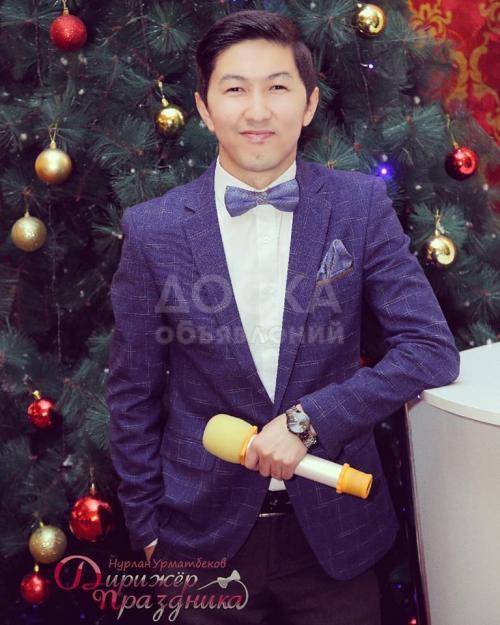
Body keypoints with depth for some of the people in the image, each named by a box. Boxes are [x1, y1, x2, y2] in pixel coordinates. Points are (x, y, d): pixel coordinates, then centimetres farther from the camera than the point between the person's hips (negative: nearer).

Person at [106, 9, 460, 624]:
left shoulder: (361, 204, -8)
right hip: (205, 533, 0)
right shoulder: (152, 229, -8)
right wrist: (146, 526, 2)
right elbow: (133, 394, -1)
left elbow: (432, 348, -10)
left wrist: (308, 418, -18)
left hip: (335, 523, 1)